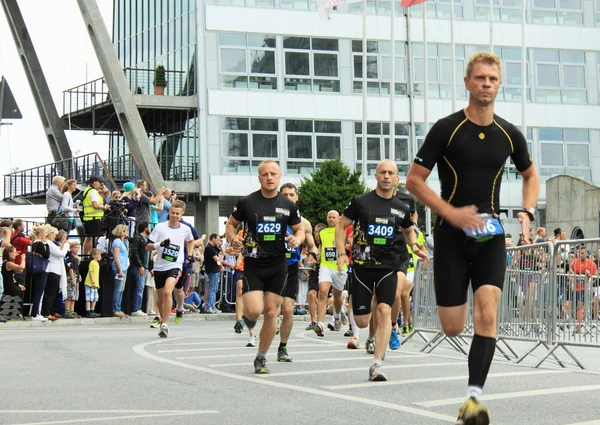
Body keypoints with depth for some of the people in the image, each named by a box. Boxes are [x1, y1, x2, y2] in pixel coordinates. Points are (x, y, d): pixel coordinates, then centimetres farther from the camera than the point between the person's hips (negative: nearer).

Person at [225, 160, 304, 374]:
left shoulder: (289, 205, 3)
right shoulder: (246, 202, -4)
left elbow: (299, 229, 14)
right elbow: (230, 224, 7)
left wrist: (297, 239, -9)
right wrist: (233, 239, -13)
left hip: (278, 266, 2)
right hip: (253, 264, -2)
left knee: (271, 312, 3)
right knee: (254, 310, -15)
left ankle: (261, 358, 18)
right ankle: (248, 316, 25)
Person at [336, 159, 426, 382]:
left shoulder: (402, 208, 8)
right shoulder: (361, 202, 0)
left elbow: (408, 230, 26)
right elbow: (341, 225, 5)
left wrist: (415, 247, 7)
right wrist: (341, 253, -7)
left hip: (389, 266, 1)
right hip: (362, 265, -1)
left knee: (384, 311, -18)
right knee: (361, 322, 0)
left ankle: (376, 365, -16)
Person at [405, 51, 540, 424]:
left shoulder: (510, 135, 4)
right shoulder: (446, 129, -7)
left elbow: (531, 175, 22)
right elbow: (414, 179, -6)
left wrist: (527, 213, 4)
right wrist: (452, 212, -18)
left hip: (490, 234, 2)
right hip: (451, 234, -2)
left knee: (487, 314, -17)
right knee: (453, 328, 1)